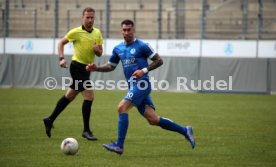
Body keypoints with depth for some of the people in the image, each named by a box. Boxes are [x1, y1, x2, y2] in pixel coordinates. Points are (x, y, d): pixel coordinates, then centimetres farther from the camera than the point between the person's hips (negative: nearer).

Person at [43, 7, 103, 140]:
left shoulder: (97, 33, 7)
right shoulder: (76, 32, -10)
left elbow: (100, 53, 11)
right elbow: (61, 43, 0)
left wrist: (97, 50, -12)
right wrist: (62, 58, -12)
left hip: (86, 69, 7)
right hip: (77, 66, -7)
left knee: (69, 97, 17)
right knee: (89, 97, -14)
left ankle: (50, 120, 31)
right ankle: (86, 130, -7)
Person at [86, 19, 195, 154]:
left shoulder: (141, 46, -5)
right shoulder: (118, 49, 14)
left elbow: (159, 61, -4)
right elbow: (111, 66, 23)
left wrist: (144, 70, -15)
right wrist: (96, 68, 7)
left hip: (142, 84, -7)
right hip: (133, 86, 7)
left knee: (122, 108, -19)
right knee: (153, 119, 3)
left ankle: (119, 145, -17)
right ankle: (185, 131, 15)